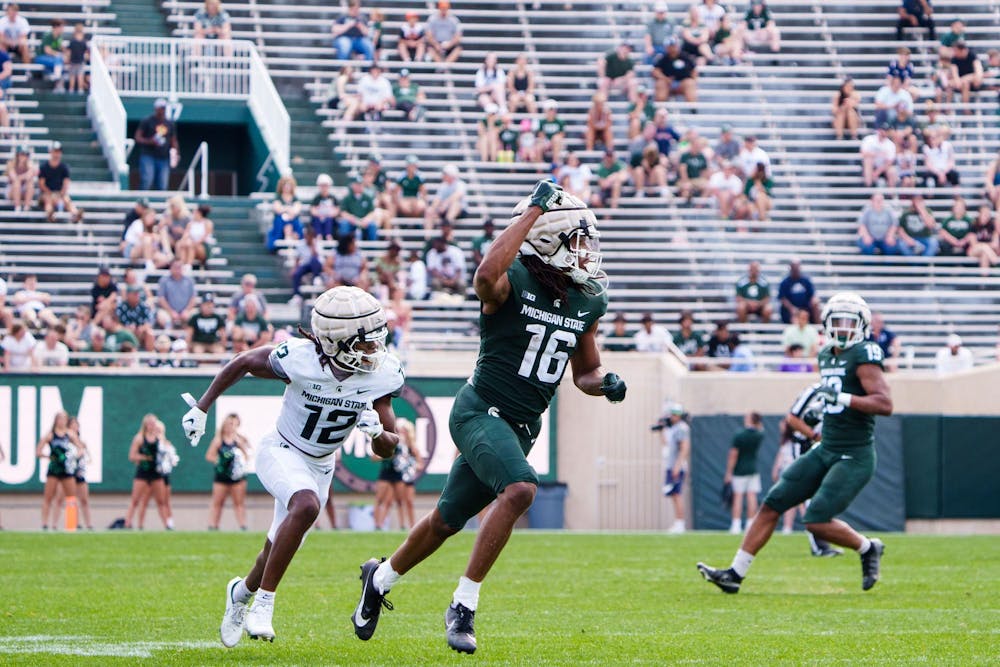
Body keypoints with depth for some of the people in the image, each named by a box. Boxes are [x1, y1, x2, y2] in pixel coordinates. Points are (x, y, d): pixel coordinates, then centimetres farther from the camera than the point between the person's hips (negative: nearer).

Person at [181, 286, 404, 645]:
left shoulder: (382, 375, -18)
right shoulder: (301, 359, -29)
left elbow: (387, 449, -11)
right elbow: (243, 363, -9)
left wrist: (378, 431, -35)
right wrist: (201, 408, -4)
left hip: (321, 466, 5)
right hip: (281, 451, -5)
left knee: (279, 550, 16)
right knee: (306, 506, -35)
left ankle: (242, 592, 51)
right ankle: (263, 604, -27)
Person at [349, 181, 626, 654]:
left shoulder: (587, 301, 6)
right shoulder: (513, 281, -16)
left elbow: (585, 372, 18)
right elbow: (486, 276, -43)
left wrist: (605, 382, -7)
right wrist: (535, 210, -35)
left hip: (521, 427, 8)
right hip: (481, 411, -8)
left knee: (449, 520, 18)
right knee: (519, 489, -32)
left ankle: (380, 578, 44)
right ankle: (463, 606, -23)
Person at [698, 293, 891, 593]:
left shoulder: (864, 356, -13)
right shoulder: (827, 355, 12)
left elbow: (886, 404, -23)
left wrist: (842, 398, -27)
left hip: (854, 458, -8)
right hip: (825, 451, 8)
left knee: (817, 521, -16)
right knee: (773, 504, 2)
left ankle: (868, 548, 10)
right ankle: (736, 573, 6)